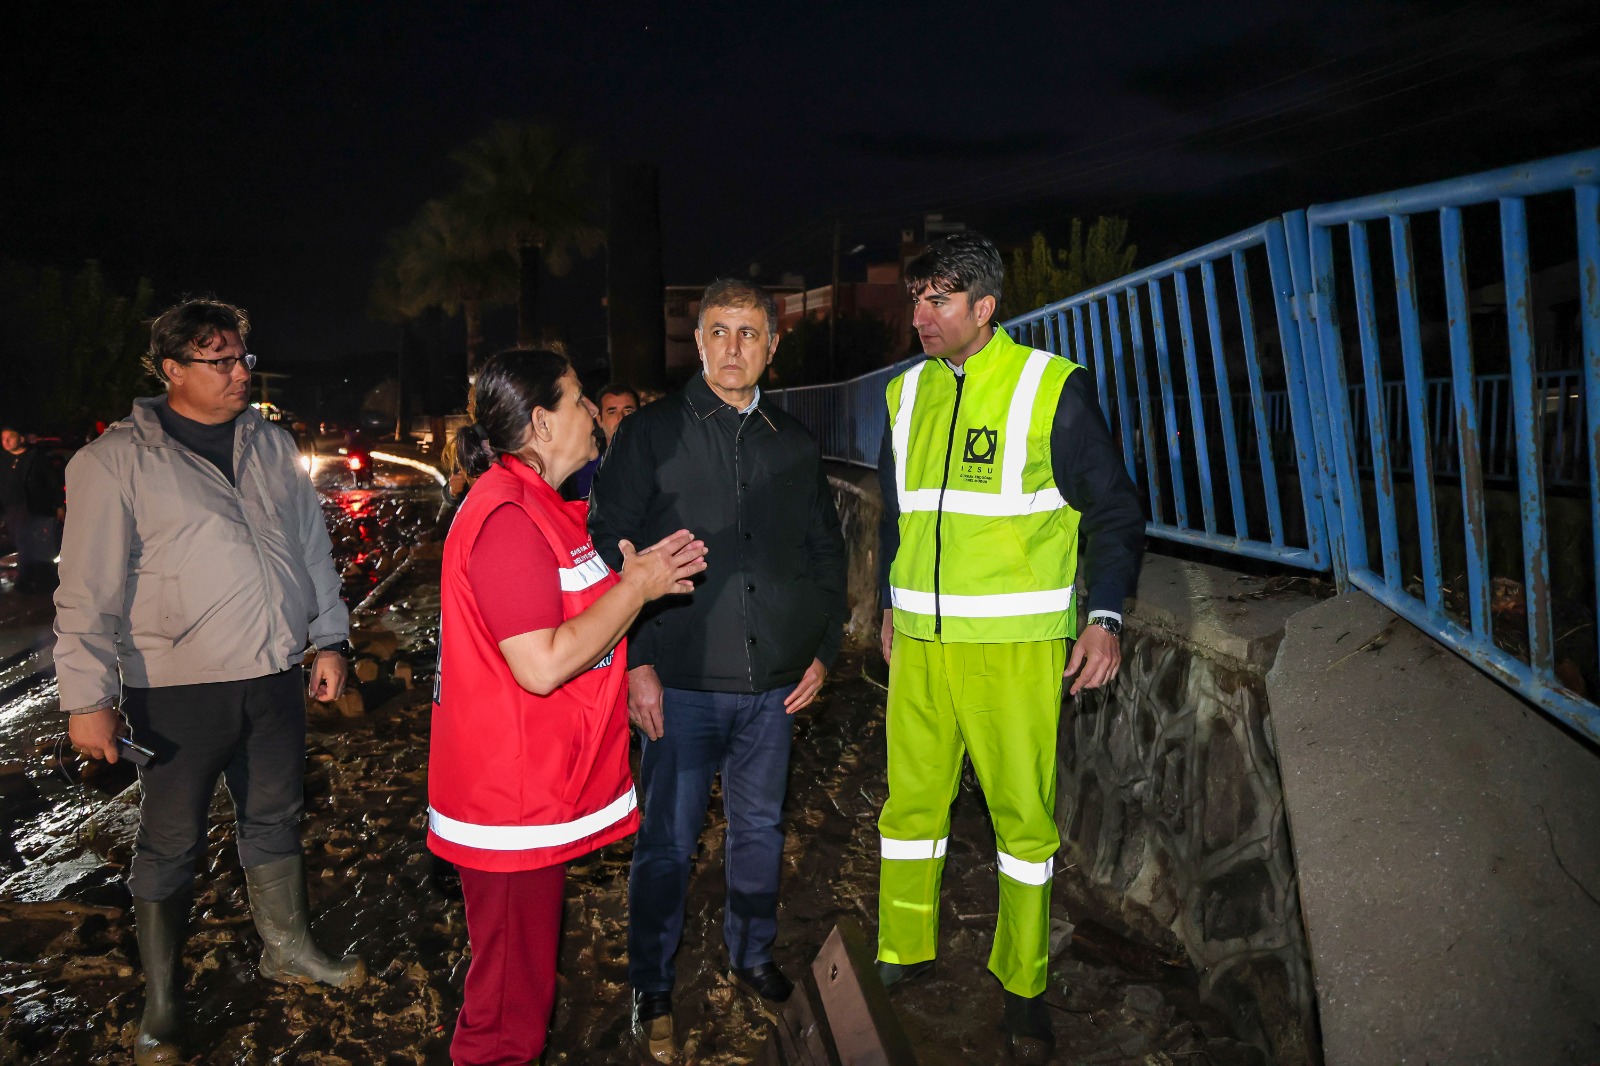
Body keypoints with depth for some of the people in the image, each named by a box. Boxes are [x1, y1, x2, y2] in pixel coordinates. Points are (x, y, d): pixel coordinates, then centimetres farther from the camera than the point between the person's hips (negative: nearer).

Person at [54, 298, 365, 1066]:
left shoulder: (272, 447, 7)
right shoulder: (118, 461, -8)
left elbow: (312, 547, 13)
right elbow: (90, 591, -9)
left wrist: (329, 640, 11)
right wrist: (89, 696, -11)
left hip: (276, 675, 5)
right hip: (178, 689, -4)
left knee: (275, 818, 18)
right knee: (170, 845, 9)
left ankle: (287, 949, 37)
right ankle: (160, 1003, 26)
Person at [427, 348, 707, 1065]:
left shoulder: (537, 505, 12)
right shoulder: (508, 517, -23)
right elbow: (542, 665, -28)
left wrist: (634, 578, 6)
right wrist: (637, 586, -18)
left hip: (536, 787, 11)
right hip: (514, 804, -11)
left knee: (520, 976, 25)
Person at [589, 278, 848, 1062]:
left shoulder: (794, 444, 8)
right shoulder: (650, 433, -3)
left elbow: (826, 551, 15)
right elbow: (606, 550, -5)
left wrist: (823, 649, 8)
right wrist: (635, 661, -10)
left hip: (773, 683, 4)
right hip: (680, 682, -3)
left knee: (760, 828, 18)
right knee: (667, 842, 6)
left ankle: (752, 953, 40)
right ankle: (652, 991, 25)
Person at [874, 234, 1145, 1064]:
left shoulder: (1052, 388, -6)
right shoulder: (907, 393, 9)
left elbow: (1114, 510, -2)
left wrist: (1105, 617, -11)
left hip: (1015, 644, -4)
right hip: (921, 639, 4)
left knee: (1023, 814, 4)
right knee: (910, 801, 9)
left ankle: (1021, 986, 21)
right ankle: (905, 953, 28)